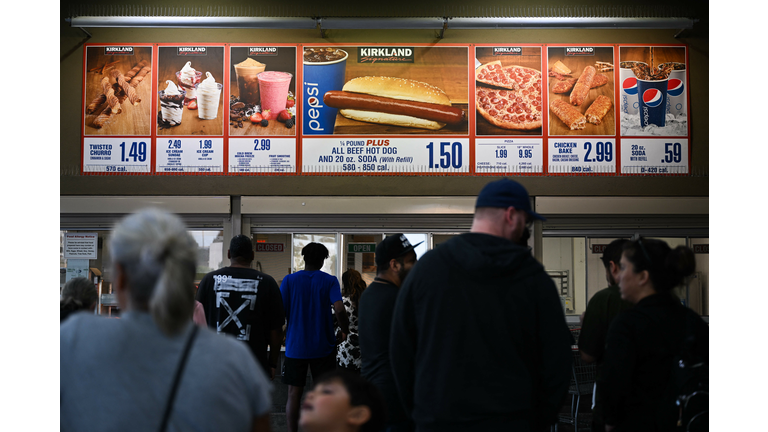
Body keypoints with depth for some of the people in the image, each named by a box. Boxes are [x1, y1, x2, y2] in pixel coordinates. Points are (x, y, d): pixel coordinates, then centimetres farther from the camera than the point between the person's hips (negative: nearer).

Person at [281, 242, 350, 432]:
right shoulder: (330, 281, -4)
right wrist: (345, 330, 0)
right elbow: (339, 309, -17)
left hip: (295, 346, 1)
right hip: (323, 347, -1)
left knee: (294, 394, 7)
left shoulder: (289, 280, -1)